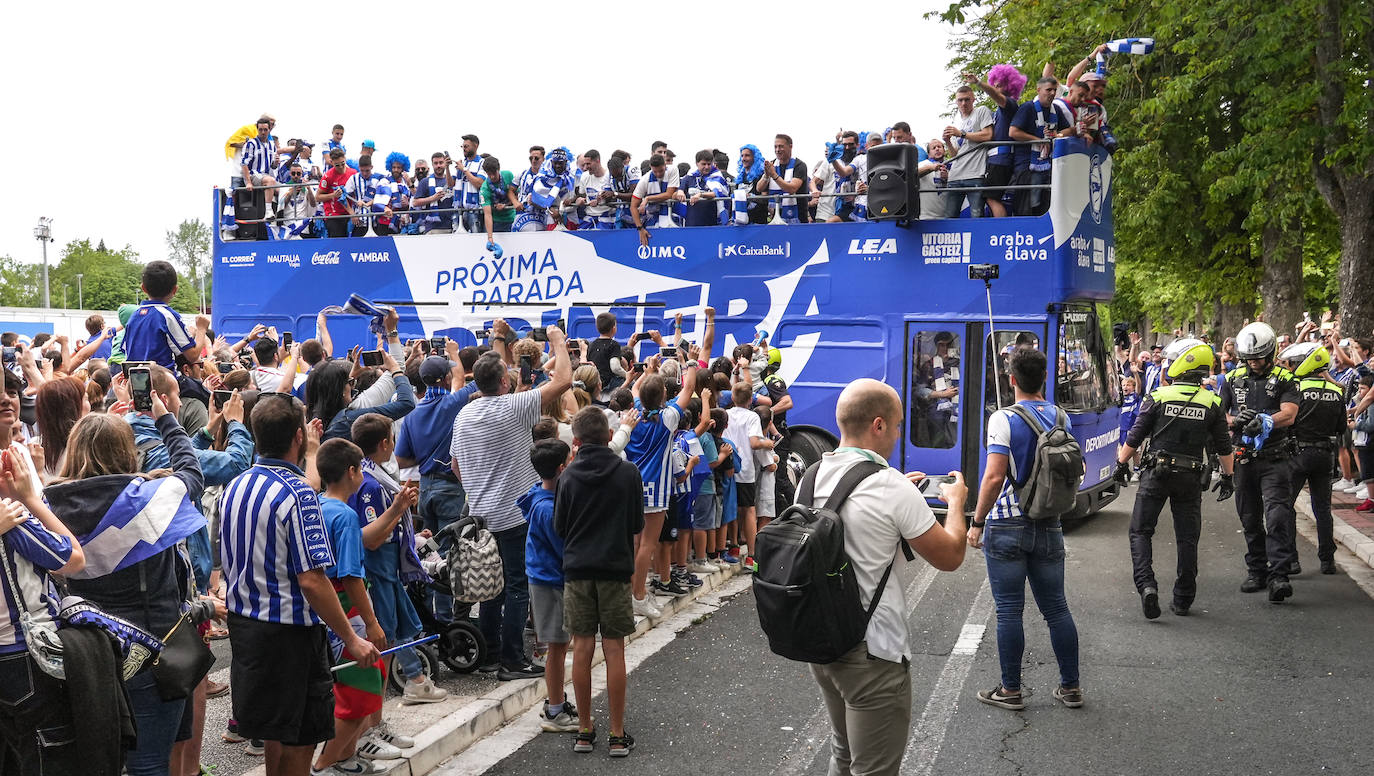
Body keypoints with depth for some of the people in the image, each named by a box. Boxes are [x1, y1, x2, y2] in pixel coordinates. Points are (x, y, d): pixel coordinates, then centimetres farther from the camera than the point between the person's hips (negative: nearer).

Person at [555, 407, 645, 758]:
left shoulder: (569, 476, -4)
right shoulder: (628, 472, -5)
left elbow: (559, 528, 4)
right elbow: (638, 524, 4)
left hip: (577, 569, 1)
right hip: (615, 568, -1)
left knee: (582, 649, 8)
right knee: (614, 650, 3)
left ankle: (585, 730, 15)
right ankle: (618, 735, 7)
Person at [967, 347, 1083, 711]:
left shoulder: (1003, 419, -14)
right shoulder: (1061, 418, 4)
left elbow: (994, 477, -20)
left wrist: (977, 521, -12)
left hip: (1007, 527, -5)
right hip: (1049, 527, 5)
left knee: (1009, 611, 3)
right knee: (1056, 608, 13)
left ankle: (1011, 690, 11)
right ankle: (1071, 687, 20)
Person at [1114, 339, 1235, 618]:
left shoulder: (1159, 397, -7)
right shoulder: (1212, 403, 0)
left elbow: (1135, 437, -3)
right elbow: (1223, 446, 5)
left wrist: (1122, 463, 9)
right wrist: (1227, 476, 16)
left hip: (1157, 472, -2)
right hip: (1191, 478, 2)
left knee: (1140, 531, 5)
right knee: (1187, 538, 10)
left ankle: (1146, 584, -15)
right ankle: (1183, 599, 15)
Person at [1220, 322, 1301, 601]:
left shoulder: (1284, 380, -1)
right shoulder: (1233, 379, 10)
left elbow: (1289, 414, -15)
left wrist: (1266, 421, -35)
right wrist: (1234, 421, -16)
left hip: (1274, 460, -4)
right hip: (1244, 459, 4)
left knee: (1277, 517, -14)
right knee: (1250, 520, 11)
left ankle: (1279, 576, -15)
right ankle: (1256, 572, 22)